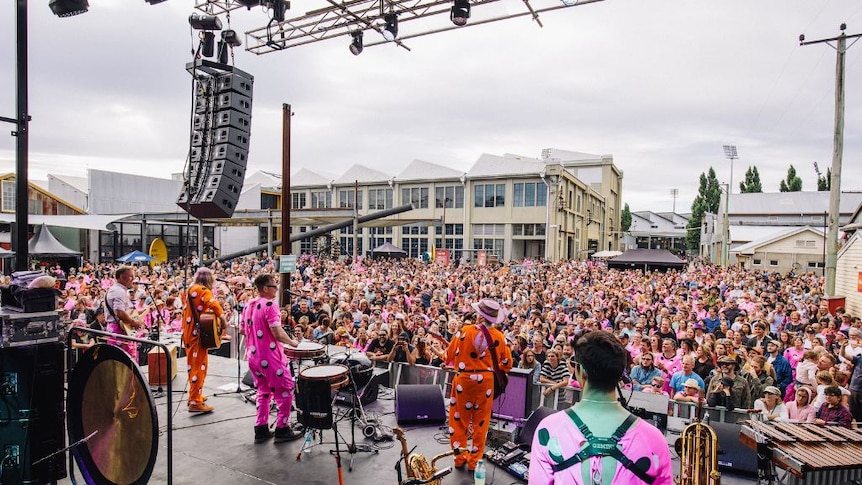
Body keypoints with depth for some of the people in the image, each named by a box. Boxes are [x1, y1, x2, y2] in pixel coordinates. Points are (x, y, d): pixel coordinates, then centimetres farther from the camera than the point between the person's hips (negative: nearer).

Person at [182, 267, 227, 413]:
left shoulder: (189, 290, 15)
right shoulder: (204, 291, -12)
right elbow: (214, 306, -29)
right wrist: (223, 321, -22)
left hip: (188, 332, 9)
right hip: (198, 333, -9)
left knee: (193, 364, 19)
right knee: (199, 365, -7)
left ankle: (194, 395, 29)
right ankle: (195, 402, -7)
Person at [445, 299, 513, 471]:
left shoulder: (465, 331, -13)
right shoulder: (499, 336, -5)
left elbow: (450, 356, -5)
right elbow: (507, 364, 5)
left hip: (463, 379, -2)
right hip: (486, 381, 2)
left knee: (460, 419, 15)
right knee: (481, 421, 15)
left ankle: (460, 457, 24)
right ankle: (474, 460, 23)